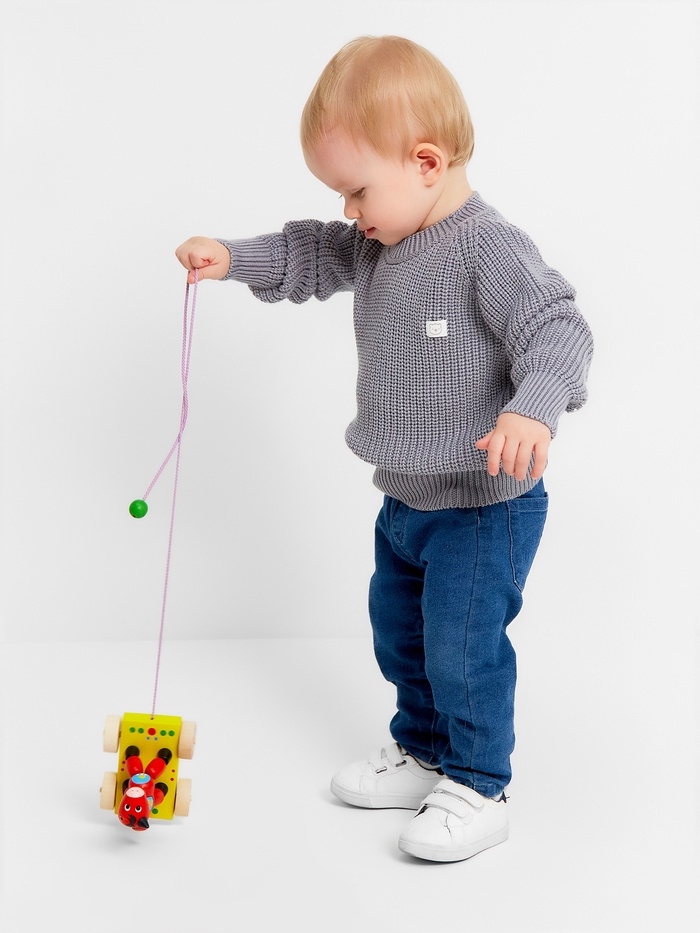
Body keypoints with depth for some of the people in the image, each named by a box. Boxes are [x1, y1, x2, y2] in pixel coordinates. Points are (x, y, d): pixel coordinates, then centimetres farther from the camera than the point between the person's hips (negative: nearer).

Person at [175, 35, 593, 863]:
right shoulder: (382, 242, 4)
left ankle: (476, 792, 18)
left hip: (483, 506, -9)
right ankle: (420, 754, 41)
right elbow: (315, 258, 19)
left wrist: (532, 407, -45)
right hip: (406, 500, 9)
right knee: (398, 635, 21)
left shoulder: (489, 248, -23)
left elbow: (558, 330, -28)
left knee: (463, 647, -2)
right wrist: (235, 259, 7)